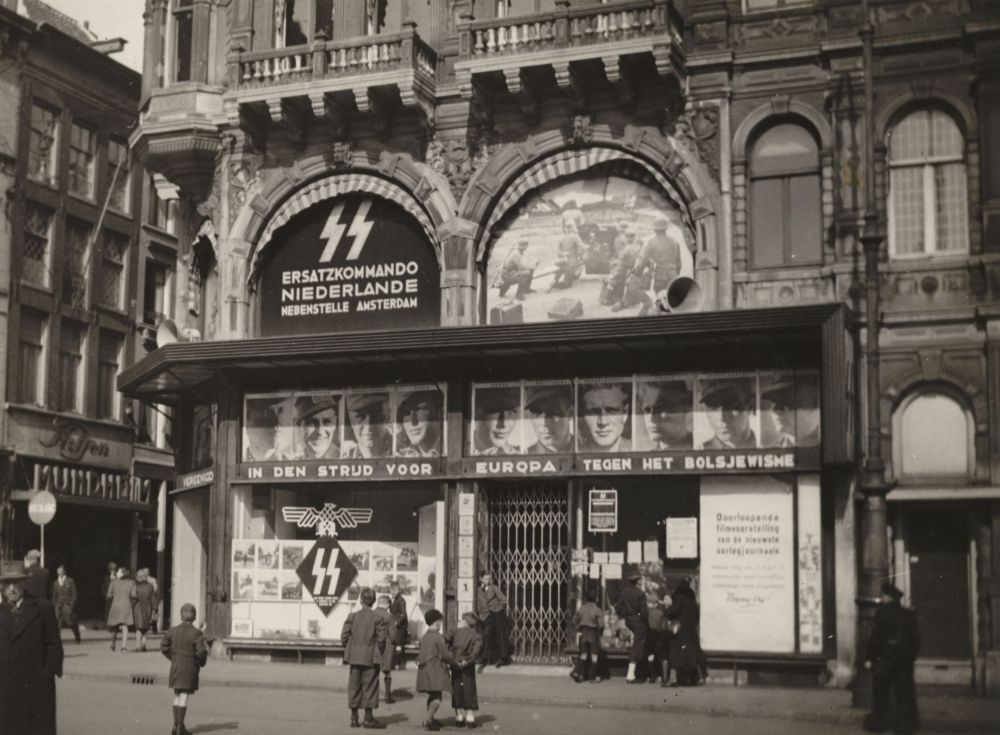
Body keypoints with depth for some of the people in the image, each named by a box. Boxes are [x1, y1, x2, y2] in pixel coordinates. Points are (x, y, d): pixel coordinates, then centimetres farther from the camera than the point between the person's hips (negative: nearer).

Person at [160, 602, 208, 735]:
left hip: (175, 665, 4)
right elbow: (201, 651, -18)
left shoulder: (173, 631, 1)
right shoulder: (196, 633, -13)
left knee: (177, 696, 15)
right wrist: (202, 662, 2)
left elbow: (164, 647, 3)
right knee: (184, 696, -1)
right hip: (190, 667, -4)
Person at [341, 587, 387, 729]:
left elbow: (344, 636, -4)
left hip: (355, 657, 2)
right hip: (371, 657, -2)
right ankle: (368, 718, 5)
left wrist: (349, 650, 12)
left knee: (354, 686, 9)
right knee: (370, 686, 4)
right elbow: (381, 638, -9)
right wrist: (380, 653, 7)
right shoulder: (377, 618, -6)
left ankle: (354, 718, 12)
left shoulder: (353, 616, -2)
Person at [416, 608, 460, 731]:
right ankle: (428, 721, -16)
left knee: (433, 696, 20)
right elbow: (445, 655, -12)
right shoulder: (438, 637, -12)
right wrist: (456, 663, 0)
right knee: (437, 697, -6)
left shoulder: (423, 637, 12)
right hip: (435, 671, -8)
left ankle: (430, 719, 27)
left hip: (424, 670, 8)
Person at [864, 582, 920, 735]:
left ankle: (879, 722, 7)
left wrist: (869, 658, -9)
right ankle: (906, 722, 9)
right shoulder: (909, 615, 7)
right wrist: (912, 656, 19)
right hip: (906, 659, 6)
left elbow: (876, 637, -14)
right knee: (905, 691, 8)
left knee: (880, 692, 4)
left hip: (885, 659, -5)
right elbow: (916, 638, 11)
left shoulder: (884, 613, -11)